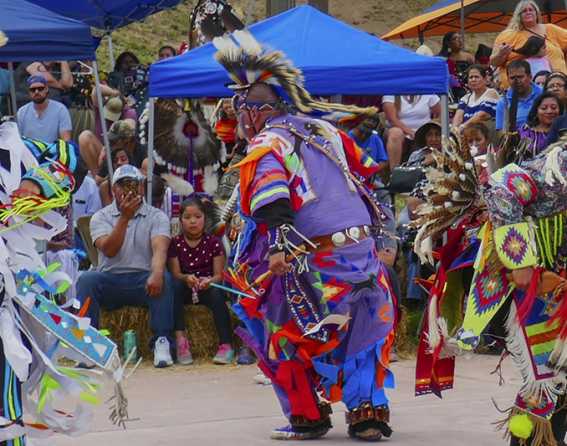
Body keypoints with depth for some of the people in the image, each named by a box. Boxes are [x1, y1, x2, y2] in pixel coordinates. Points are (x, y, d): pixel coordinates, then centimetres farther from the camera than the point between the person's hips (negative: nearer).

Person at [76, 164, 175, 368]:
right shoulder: (100, 217, 7)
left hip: (142, 280, -1)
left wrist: (157, 273, -37)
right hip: (110, 279, 1)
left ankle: (161, 342, -31)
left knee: (164, 279, -32)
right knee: (86, 280, -29)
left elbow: (159, 249, -15)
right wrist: (124, 217, -20)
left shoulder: (157, 217, 4)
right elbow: (109, 250, -10)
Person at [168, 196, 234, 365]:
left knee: (217, 294, -34)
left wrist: (209, 281, -28)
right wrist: (186, 278, -28)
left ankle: (226, 345, -36)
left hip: (208, 288, -1)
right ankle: (180, 340, -37)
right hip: (186, 289, 1)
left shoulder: (213, 242, 0)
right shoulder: (175, 243, 2)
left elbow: (219, 275, -5)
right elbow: (175, 273, -5)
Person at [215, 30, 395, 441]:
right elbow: (368, 172, 21)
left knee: (286, 333, 13)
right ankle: (369, 412, 18)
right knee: (363, 330, 21)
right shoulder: (326, 131, 12)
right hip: (363, 252, 6)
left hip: (315, 263, -6)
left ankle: (308, 417, 13)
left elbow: (271, 195, -25)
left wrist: (280, 242, -34)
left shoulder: (267, 145, -6)